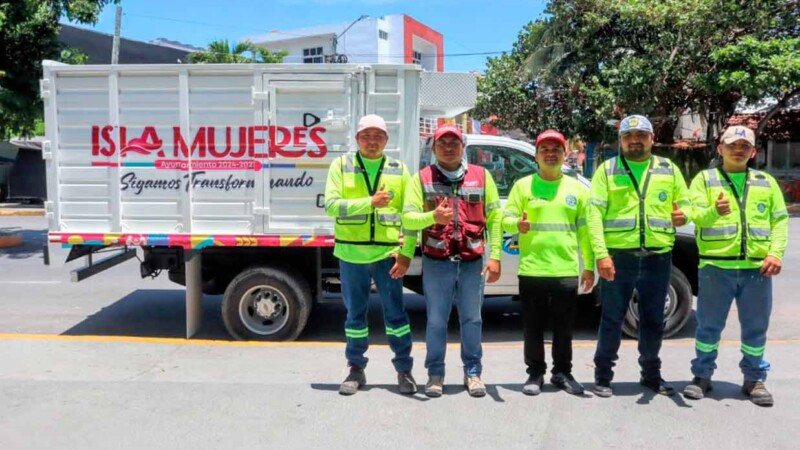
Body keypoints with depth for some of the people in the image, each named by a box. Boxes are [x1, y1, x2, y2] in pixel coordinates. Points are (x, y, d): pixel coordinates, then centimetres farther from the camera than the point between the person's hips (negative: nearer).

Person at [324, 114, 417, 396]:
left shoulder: (399, 170, 7)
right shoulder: (341, 166, 3)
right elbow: (331, 205, -10)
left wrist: (406, 253, -6)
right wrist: (370, 202, -19)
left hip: (387, 254, 0)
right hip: (351, 254, 0)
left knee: (395, 313, 4)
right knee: (355, 314, 11)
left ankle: (404, 370, 18)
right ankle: (356, 369, 25)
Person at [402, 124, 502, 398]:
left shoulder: (481, 176, 7)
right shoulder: (422, 178, 3)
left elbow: (495, 218, 5)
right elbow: (408, 218, -4)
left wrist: (495, 256, -2)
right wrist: (433, 216, -23)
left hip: (472, 261, 1)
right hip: (436, 262, -1)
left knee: (472, 319, 10)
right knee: (436, 321, 7)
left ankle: (473, 372, 24)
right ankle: (435, 374, 20)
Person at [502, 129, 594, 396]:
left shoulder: (577, 189, 10)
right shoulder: (523, 185, 5)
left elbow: (585, 230, 11)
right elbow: (506, 219, 2)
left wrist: (589, 266, 9)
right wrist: (517, 225, -22)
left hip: (566, 271, 1)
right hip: (532, 270, -1)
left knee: (564, 328, 9)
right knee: (533, 327, 5)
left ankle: (562, 372, 25)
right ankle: (535, 374, 19)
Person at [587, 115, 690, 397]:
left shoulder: (669, 169, 12)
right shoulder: (607, 170, 2)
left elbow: (685, 203, 17)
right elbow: (594, 213, -5)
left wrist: (682, 215, -9)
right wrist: (601, 254, -15)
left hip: (658, 257, 3)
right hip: (618, 256, -3)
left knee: (653, 320, 14)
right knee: (612, 318, 4)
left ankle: (651, 373, 30)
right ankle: (603, 375, 16)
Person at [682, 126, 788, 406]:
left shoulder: (766, 182, 15)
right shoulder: (704, 179, 6)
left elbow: (780, 219, 11)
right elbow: (696, 215, -7)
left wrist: (776, 253, -4)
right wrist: (714, 211, -29)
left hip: (757, 267, 3)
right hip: (715, 265, -2)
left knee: (755, 327, 9)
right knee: (709, 325, 5)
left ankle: (754, 379, 24)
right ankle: (702, 376, 19)